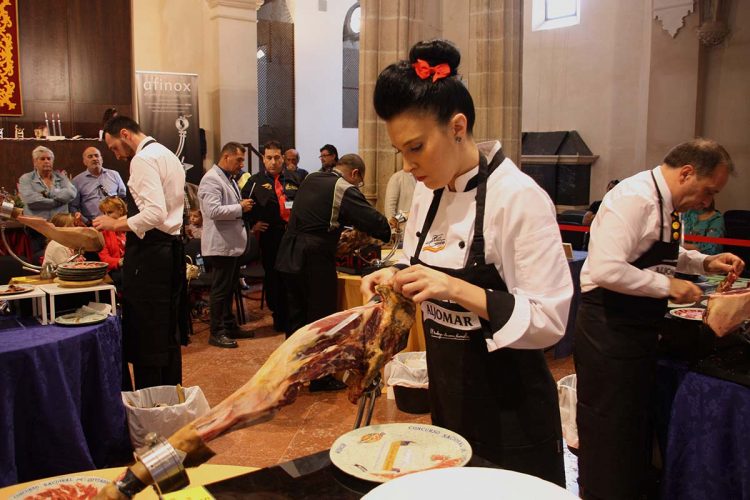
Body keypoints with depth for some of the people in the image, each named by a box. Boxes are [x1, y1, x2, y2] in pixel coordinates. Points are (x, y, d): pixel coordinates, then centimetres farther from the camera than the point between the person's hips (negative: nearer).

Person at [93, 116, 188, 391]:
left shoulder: (143, 159, -13)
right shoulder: (168, 155, 18)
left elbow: (155, 213, -24)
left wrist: (116, 224, -14)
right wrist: (124, 221, 17)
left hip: (149, 253, -10)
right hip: (172, 247, 10)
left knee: (144, 336, -2)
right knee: (168, 332, 16)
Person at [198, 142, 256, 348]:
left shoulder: (230, 179, 18)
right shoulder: (211, 180, -14)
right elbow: (214, 210, -26)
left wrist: (243, 206, 12)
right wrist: (240, 208, -18)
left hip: (233, 244, 10)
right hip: (220, 245, -10)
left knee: (230, 289, 17)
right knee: (220, 290, -2)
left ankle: (230, 326, 27)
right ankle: (217, 333, 7)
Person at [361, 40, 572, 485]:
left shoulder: (520, 197, -21)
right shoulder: (429, 193, 1)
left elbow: (549, 321, -22)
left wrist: (457, 289, -32)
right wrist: (398, 280, -8)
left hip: (510, 413, -7)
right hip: (447, 401, 7)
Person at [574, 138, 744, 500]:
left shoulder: (664, 202, 9)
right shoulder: (635, 198, -20)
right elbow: (605, 269, -30)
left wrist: (705, 263, 12)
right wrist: (667, 286, -21)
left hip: (638, 330, 10)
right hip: (609, 331, -10)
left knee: (637, 424, 22)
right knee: (608, 431, 3)